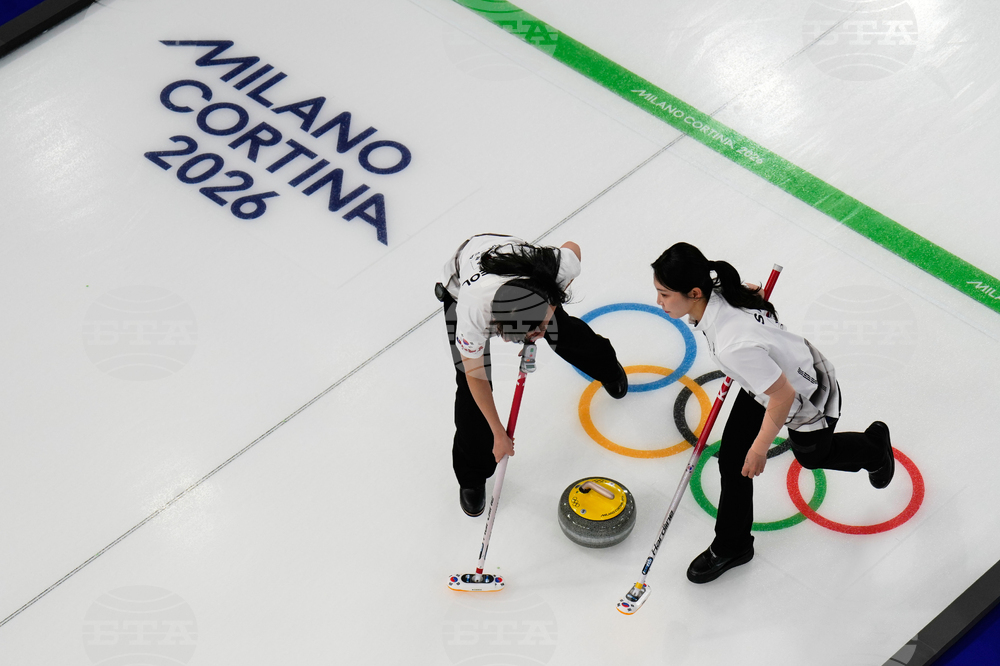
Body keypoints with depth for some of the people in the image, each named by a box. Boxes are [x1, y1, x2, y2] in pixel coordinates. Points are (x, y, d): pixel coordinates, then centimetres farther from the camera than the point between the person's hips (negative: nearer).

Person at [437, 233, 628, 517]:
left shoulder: (558, 267, -43)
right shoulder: (473, 312, -46)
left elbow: (572, 247, -14)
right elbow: (475, 378, -27)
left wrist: (552, 301, -15)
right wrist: (498, 433, -18)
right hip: (461, 283, -3)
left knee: (565, 335, 18)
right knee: (471, 388, -9)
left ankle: (608, 368, 56)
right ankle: (472, 477, 15)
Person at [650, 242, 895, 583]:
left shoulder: (735, 345, -47)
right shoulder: (716, 291, -24)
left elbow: (783, 395, -35)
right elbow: (752, 292, 1)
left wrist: (760, 447, -17)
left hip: (807, 400, -6)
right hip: (772, 374, 6)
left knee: (813, 455, 27)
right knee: (732, 461, 9)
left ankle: (874, 448, 59)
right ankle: (730, 547, 31)